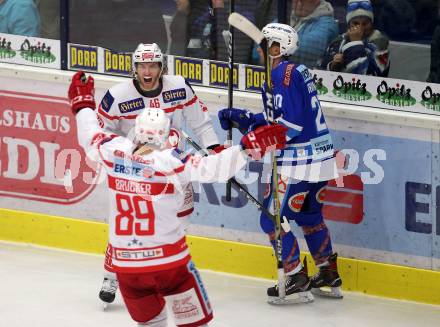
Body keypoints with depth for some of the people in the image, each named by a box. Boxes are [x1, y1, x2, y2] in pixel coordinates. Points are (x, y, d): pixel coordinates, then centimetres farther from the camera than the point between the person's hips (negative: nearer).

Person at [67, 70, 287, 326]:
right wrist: (250, 147, -21)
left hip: (125, 264, 5)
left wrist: (83, 104, 33)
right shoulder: (171, 161, -15)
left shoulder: (115, 152, -2)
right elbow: (212, 168, -23)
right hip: (168, 259, -4)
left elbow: (91, 137, 17)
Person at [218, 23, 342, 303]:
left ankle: (298, 283, -1)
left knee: (273, 219, -2)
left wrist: (247, 123, -19)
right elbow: (276, 119, 17)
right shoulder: (297, 71, 15)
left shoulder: (283, 74, -16)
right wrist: (240, 117, 11)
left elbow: (291, 124, -23)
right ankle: (329, 278, 29)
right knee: (309, 215, 24)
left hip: (299, 162, -10)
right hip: (321, 157, 10)